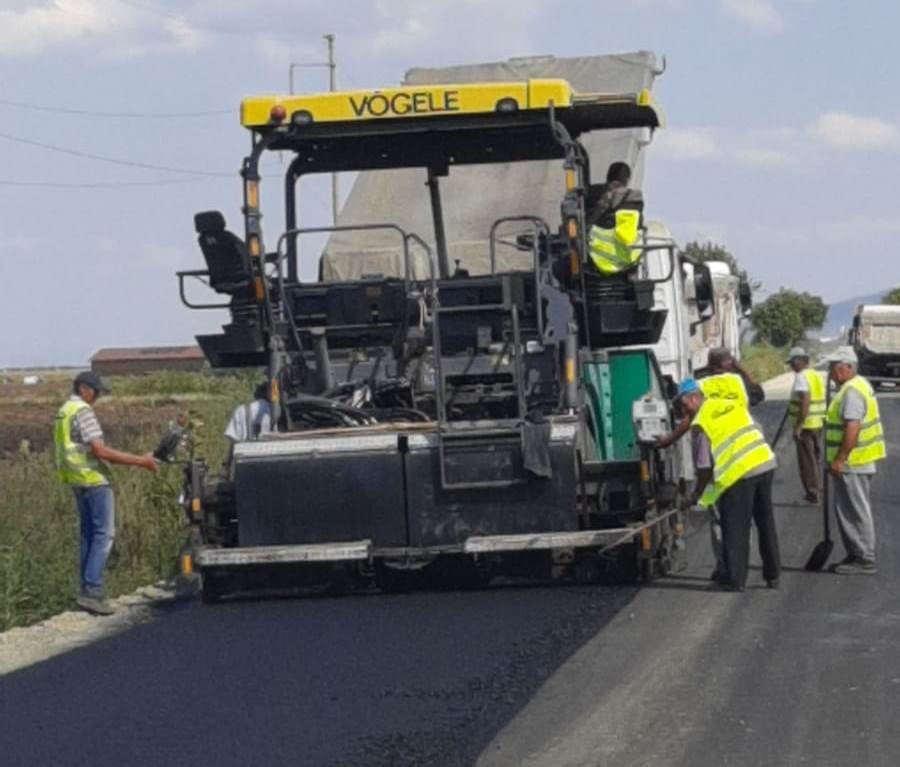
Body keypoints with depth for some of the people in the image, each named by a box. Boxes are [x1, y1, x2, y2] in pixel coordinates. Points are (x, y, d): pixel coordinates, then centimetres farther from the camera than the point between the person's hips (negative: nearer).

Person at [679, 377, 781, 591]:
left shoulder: (702, 423, -5)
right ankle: (772, 575, 23)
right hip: (766, 463, 7)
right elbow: (757, 431, 19)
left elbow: (704, 465, -5)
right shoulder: (733, 405, 14)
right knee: (766, 522, 17)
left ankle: (736, 579, 7)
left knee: (735, 528, 5)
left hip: (739, 472, -7)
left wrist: (698, 494, 8)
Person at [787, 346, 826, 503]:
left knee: (807, 460, -1)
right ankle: (817, 487, 24)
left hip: (806, 425, -8)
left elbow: (805, 401, -25)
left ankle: (812, 493, 1)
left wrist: (799, 425, -23)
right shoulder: (817, 375, 12)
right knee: (816, 458, 18)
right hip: (818, 424, 8)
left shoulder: (801, 377, -15)